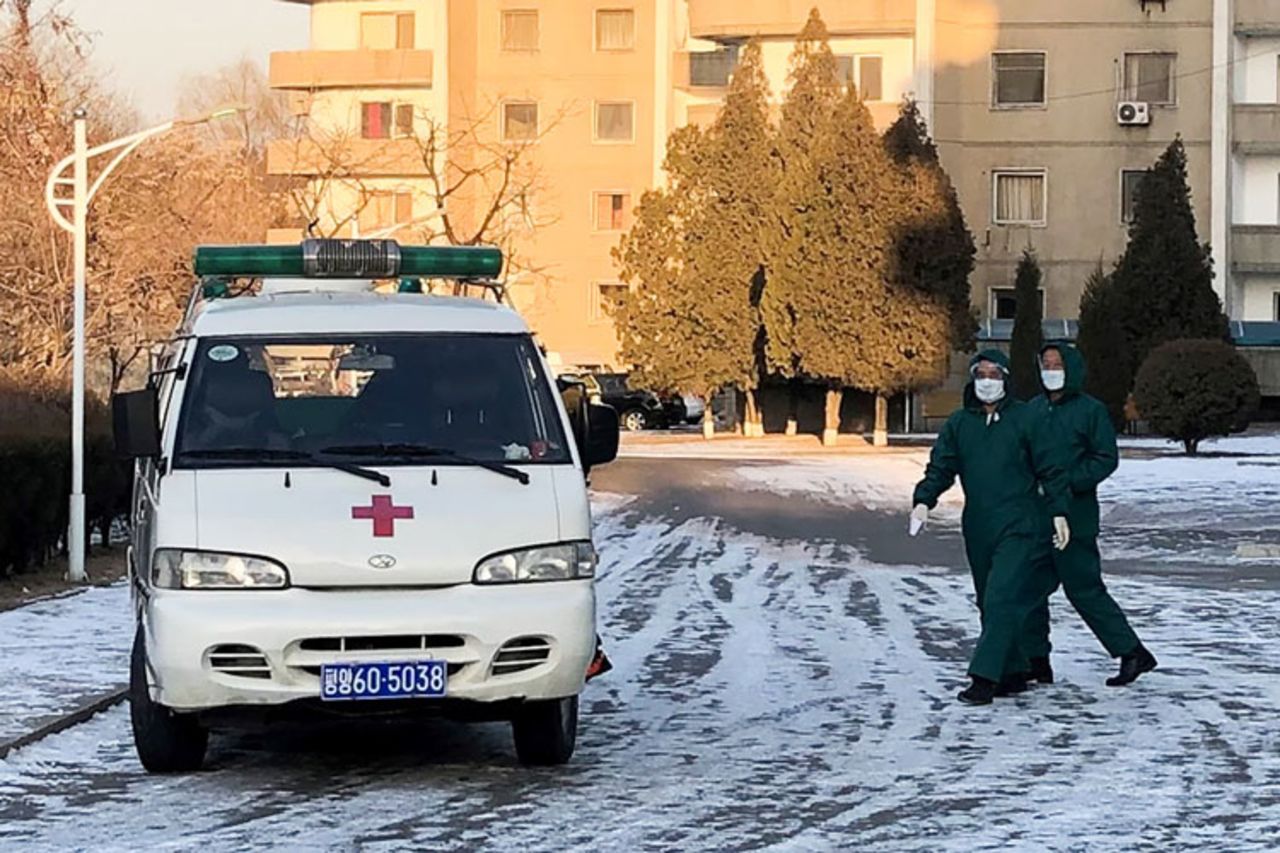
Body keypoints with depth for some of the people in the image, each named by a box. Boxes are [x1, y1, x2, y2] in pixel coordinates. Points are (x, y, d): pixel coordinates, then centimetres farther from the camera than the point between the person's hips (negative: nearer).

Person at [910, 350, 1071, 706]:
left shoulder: (1026, 419, -1)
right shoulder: (959, 423, 10)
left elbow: (1050, 470, 1)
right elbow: (941, 467, 6)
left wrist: (1059, 513, -4)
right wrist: (924, 500, -11)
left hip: (1020, 528, -5)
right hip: (978, 530, 5)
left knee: (1003, 600, -15)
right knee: (989, 605, 9)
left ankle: (985, 677, -18)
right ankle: (1012, 672, 20)